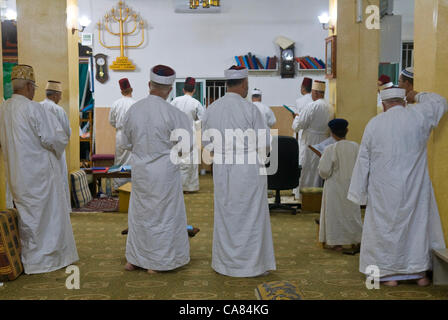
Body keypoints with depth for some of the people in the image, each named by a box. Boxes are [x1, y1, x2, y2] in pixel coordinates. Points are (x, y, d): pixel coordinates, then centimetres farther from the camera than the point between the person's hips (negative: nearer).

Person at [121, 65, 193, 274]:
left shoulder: (133, 110, -5)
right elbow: (187, 146, -12)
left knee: (139, 213, 19)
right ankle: (156, 262, 20)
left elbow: (126, 144, 5)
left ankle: (134, 259, 30)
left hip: (140, 170, 4)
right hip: (164, 172, -4)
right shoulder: (174, 114, -17)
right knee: (164, 215, 11)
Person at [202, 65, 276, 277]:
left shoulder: (211, 109, -1)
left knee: (225, 215, 16)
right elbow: (265, 144, -10)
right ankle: (251, 263, 18)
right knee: (250, 216, 8)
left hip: (221, 168, 5)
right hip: (248, 170, -4)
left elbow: (206, 142, 7)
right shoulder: (250, 109, -14)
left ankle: (225, 262, 27)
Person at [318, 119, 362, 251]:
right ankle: (355, 240, 26)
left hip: (335, 187, -4)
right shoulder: (355, 147, -6)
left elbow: (324, 171, -17)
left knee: (335, 213, 8)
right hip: (352, 185, 4)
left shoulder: (330, 149, -18)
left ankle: (337, 243, 11)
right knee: (353, 213, 17)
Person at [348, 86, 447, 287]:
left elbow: (363, 161, 0)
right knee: (418, 223, 13)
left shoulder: (373, 124, -3)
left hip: (384, 190, -1)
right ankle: (420, 272, 21)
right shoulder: (419, 116, -4)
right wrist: (418, 95, 32)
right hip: (415, 187, 1)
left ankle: (390, 274, 15)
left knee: (385, 226, 9)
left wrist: (359, 192, 7)